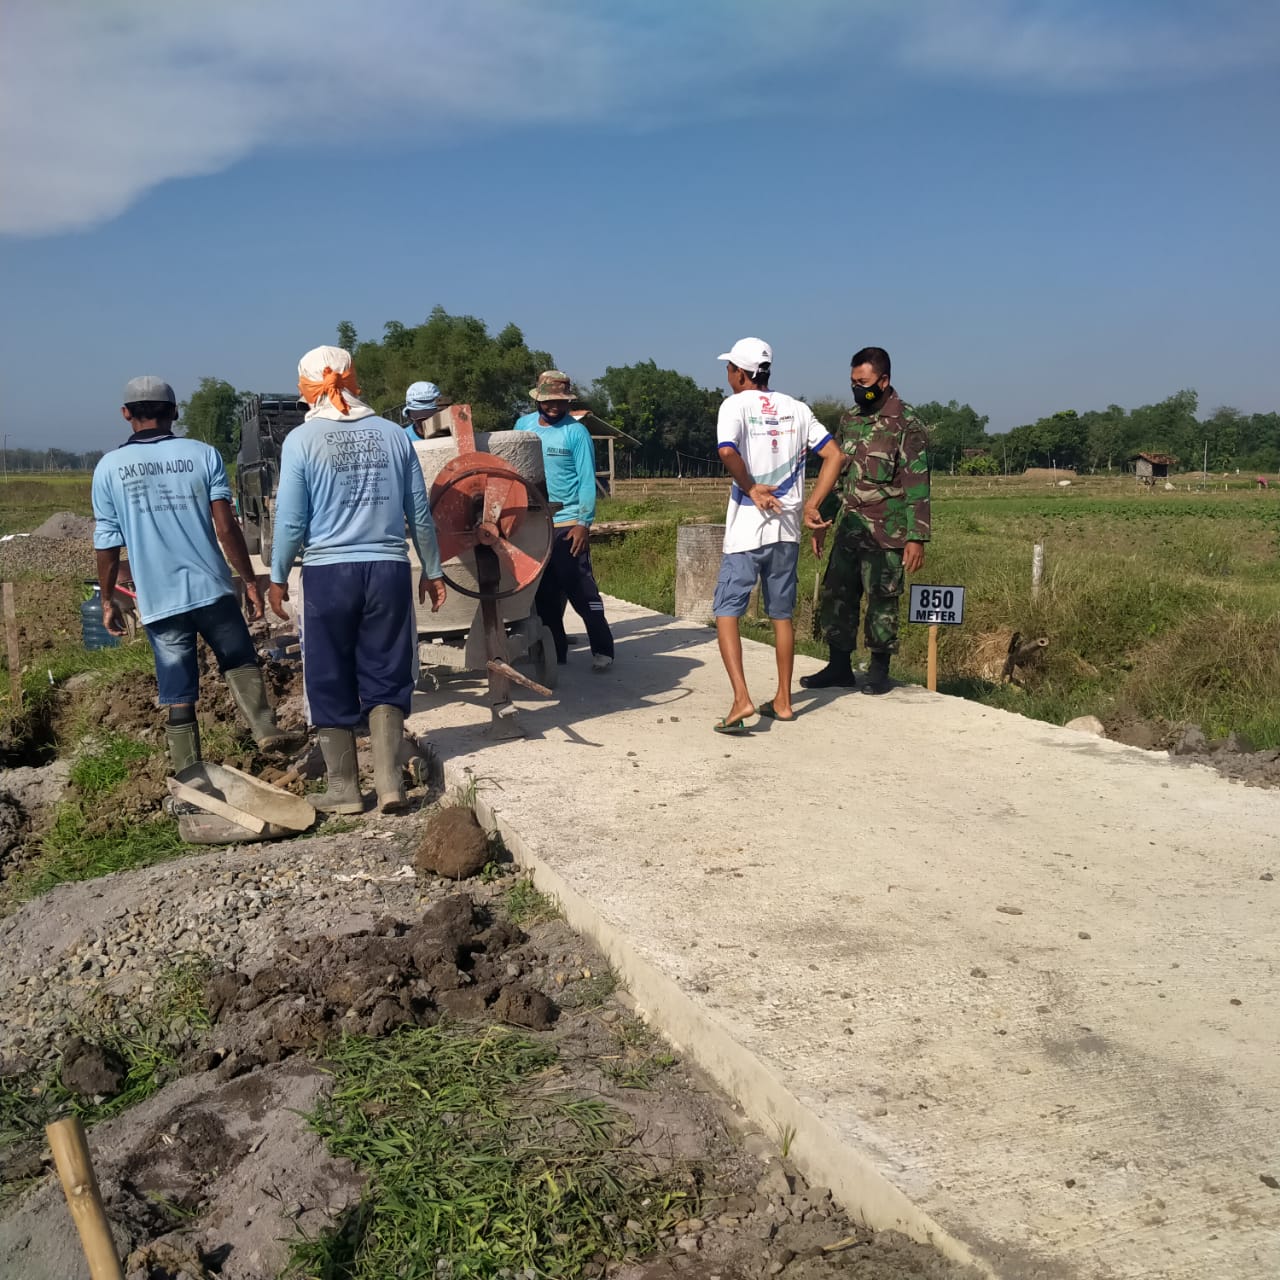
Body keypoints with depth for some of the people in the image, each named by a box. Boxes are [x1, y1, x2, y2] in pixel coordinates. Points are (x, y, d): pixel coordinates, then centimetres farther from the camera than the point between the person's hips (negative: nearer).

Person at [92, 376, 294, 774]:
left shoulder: (109, 467, 3)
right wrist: (249, 580, 3)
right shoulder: (203, 454, 0)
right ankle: (265, 729, -1)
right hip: (211, 588, 0)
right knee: (241, 662, 19)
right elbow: (225, 526, -5)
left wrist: (108, 600, 15)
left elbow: (107, 544, 3)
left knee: (179, 698, 6)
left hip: (158, 600, 1)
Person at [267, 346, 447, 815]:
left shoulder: (301, 439, -4)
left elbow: (291, 520, -4)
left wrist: (278, 577, 8)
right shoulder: (392, 434, 4)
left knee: (331, 683, 11)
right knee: (385, 680, 10)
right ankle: (389, 785, 3)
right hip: (388, 569, 2)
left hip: (329, 572, -2)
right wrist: (431, 570, 17)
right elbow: (420, 513, 7)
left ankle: (344, 789, 19)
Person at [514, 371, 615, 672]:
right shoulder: (523, 425, 9)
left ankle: (602, 650, 3)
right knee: (544, 593, 10)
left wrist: (584, 523, -15)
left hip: (567, 523, -5)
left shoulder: (576, 432, -4)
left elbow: (587, 481, -7)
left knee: (582, 591, -6)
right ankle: (556, 651, 20)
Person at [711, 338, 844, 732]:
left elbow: (727, 451, -25)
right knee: (781, 614, 14)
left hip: (746, 528, -5)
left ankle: (741, 699, -15)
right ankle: (782, 701, 20)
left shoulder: (735, 405, -6)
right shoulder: (796, 409, 10)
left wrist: (751, 489, -12)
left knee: (727, 611, 0)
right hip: (787, 527, 5)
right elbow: (835, 456, 6)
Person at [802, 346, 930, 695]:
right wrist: (821, 519, 16)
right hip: (849, 530, 6)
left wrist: (916, 538, -16)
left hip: (885, 534, -6)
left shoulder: (906, 426, -9)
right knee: (835, 597, 7)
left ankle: (879, 671, 15)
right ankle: (839, 667, 19)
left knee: (881, 602, 1)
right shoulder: (850, 419, 11)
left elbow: (917, 487, -12)